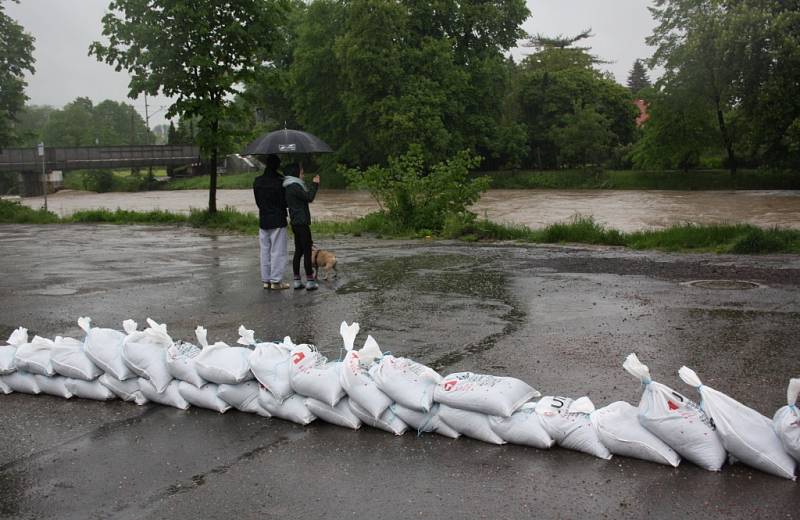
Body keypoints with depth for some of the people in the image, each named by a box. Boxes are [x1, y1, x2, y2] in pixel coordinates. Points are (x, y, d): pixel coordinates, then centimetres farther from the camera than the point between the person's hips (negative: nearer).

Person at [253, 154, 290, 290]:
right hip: (278, 221, -6)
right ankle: (276, 281, 2)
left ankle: (266, 280, 16)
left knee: (265, 251, 12)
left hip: (263, 221, 6)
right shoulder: (280, 182, -14)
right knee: (278, 251, 1)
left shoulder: (257, 181, 4)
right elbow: (285, 202, -13)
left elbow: (257, 201, 10)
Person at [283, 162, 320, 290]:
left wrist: (315, 184, 16)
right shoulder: (294, 187, -16)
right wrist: (315, 184, -3)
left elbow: (307, 196, 18)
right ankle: (310, 281, 1)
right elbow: (309, 198, -14)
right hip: (302, 223, -10)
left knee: (298, 251, 12)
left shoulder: (291, 187, 14)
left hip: (296, 223, 10)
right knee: (307, 251, -3)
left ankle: (297, 280, 15)